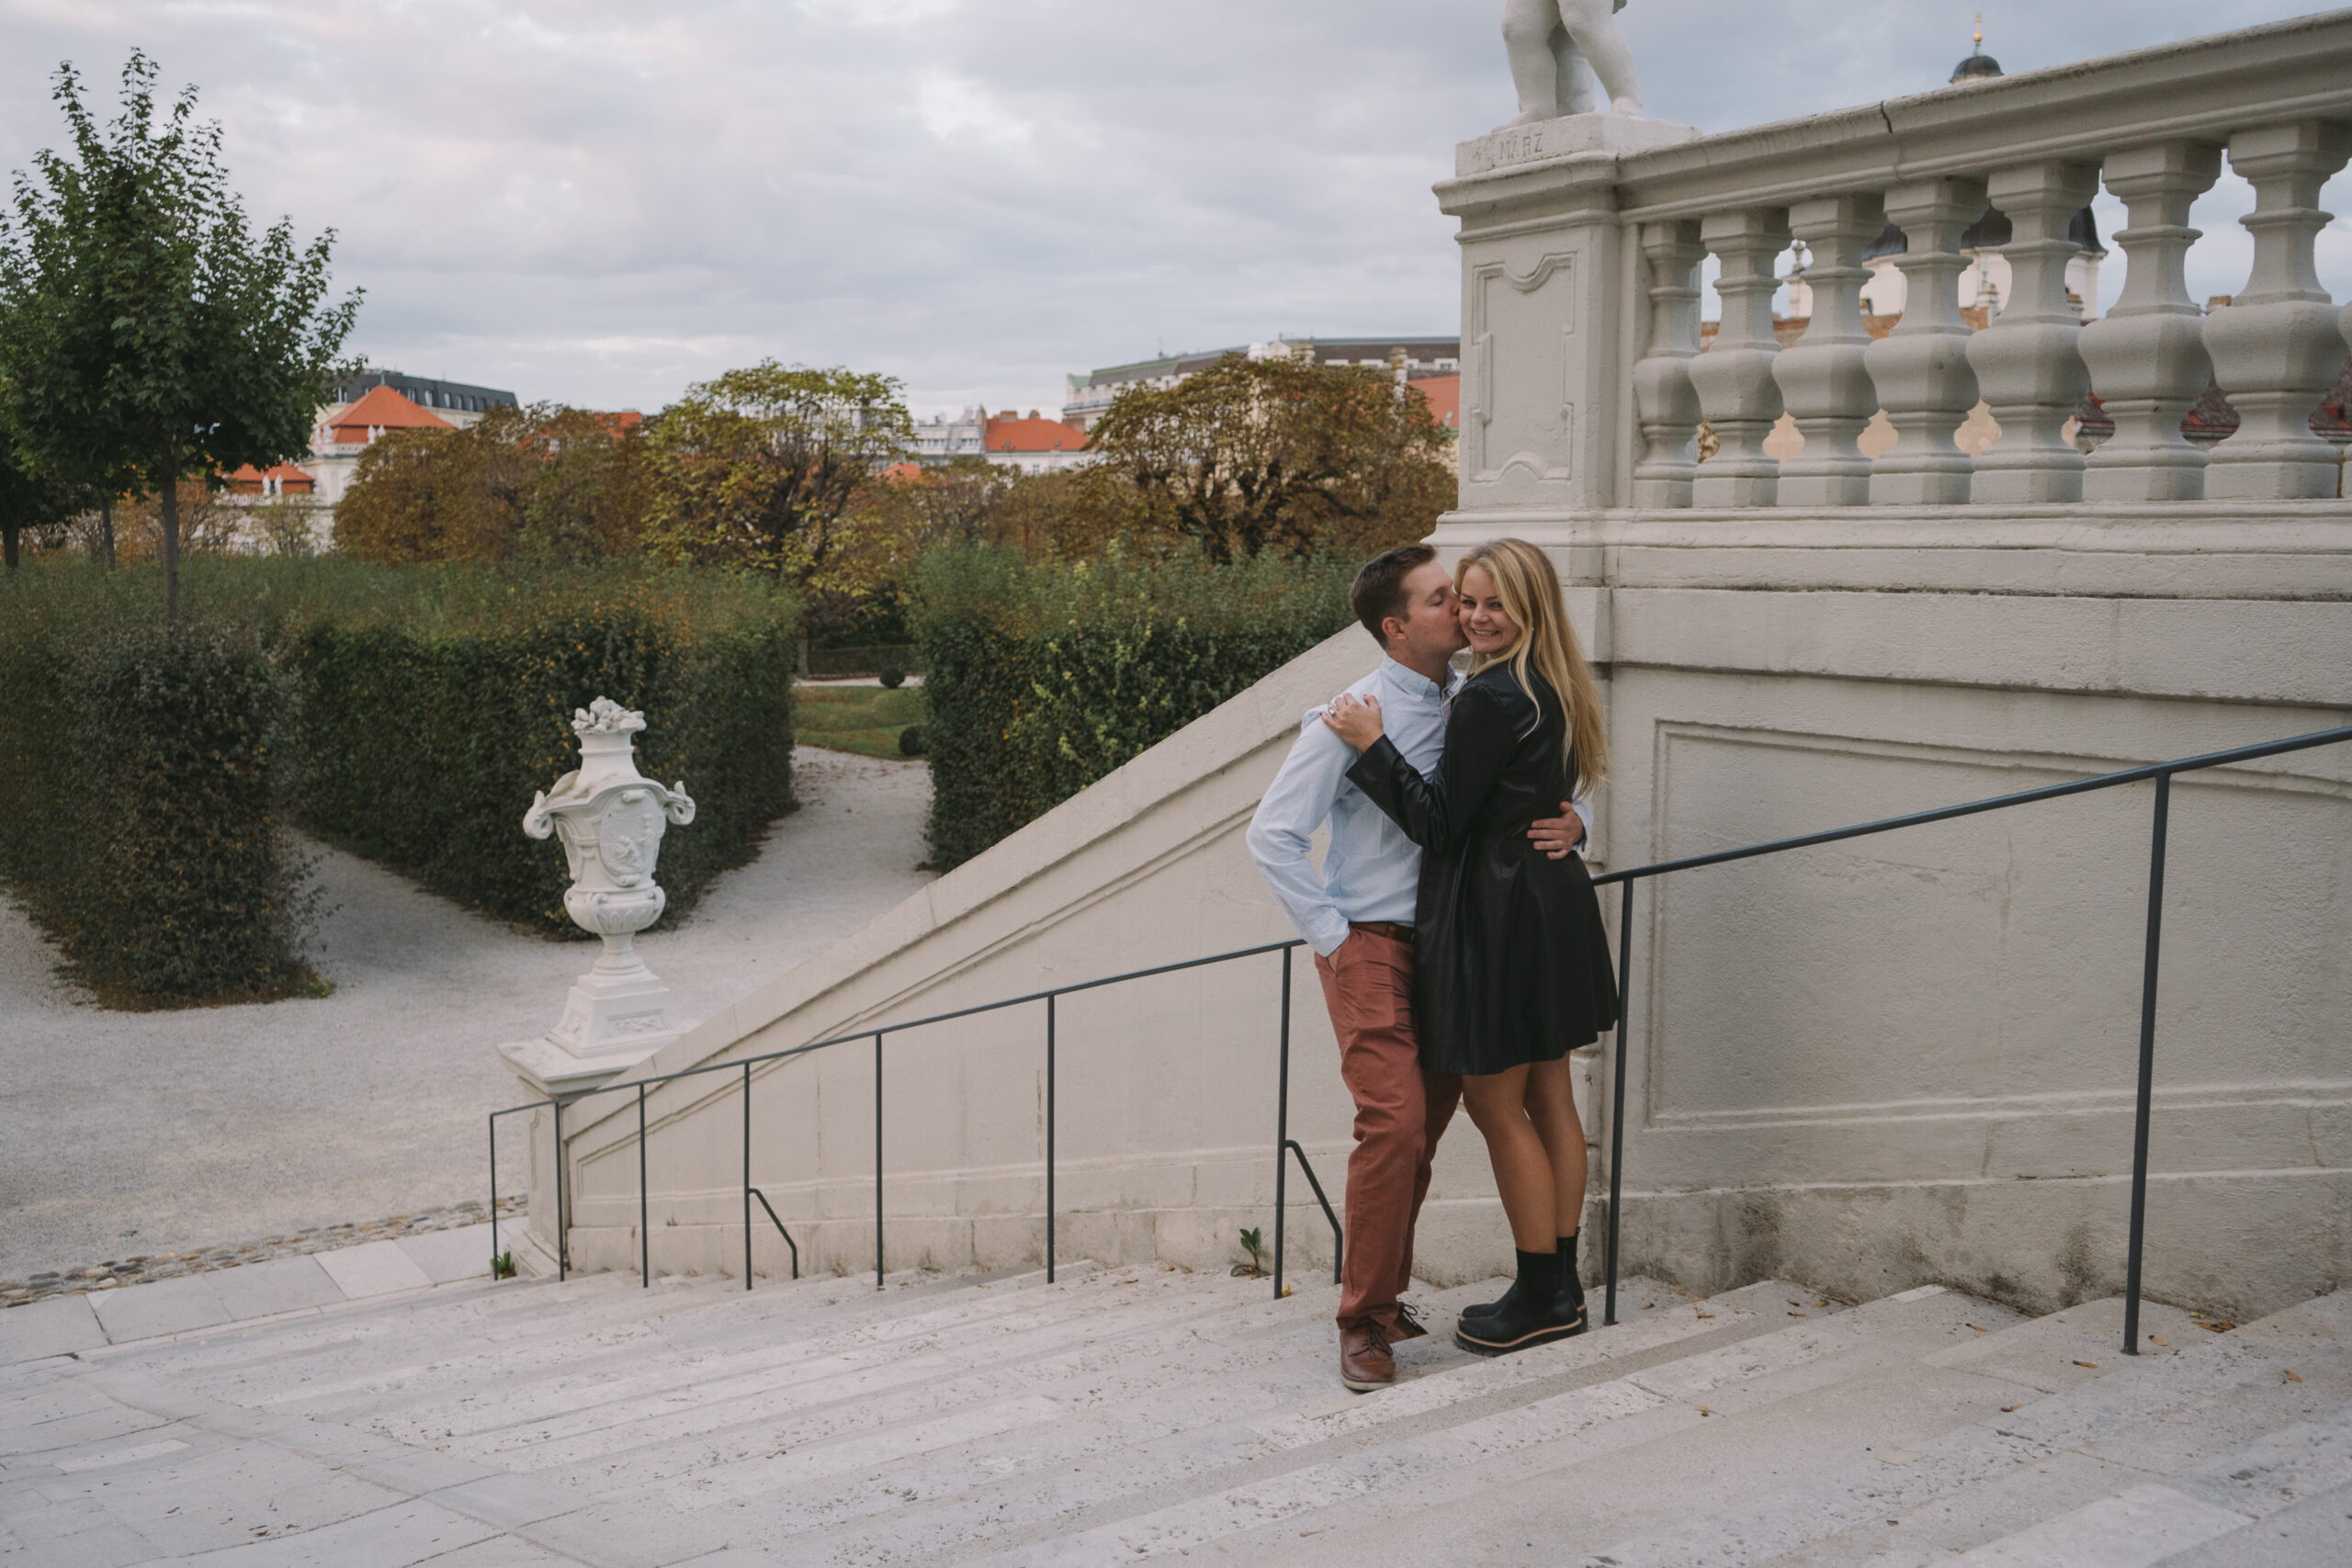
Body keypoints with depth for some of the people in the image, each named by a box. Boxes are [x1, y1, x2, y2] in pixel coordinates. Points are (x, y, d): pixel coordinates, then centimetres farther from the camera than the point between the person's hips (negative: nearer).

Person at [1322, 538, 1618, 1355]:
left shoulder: (1489, 698, -18)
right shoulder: (1554, 690, 10)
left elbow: (1437, 820, -16)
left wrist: (1373, 745, -11)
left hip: (1497, 914, -9)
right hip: (1556, 904, 9)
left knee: (1496, 1106, 1)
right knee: (1547, 1097, 14)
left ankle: (1541, 1296, 10)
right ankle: (1561, 1286, 23)